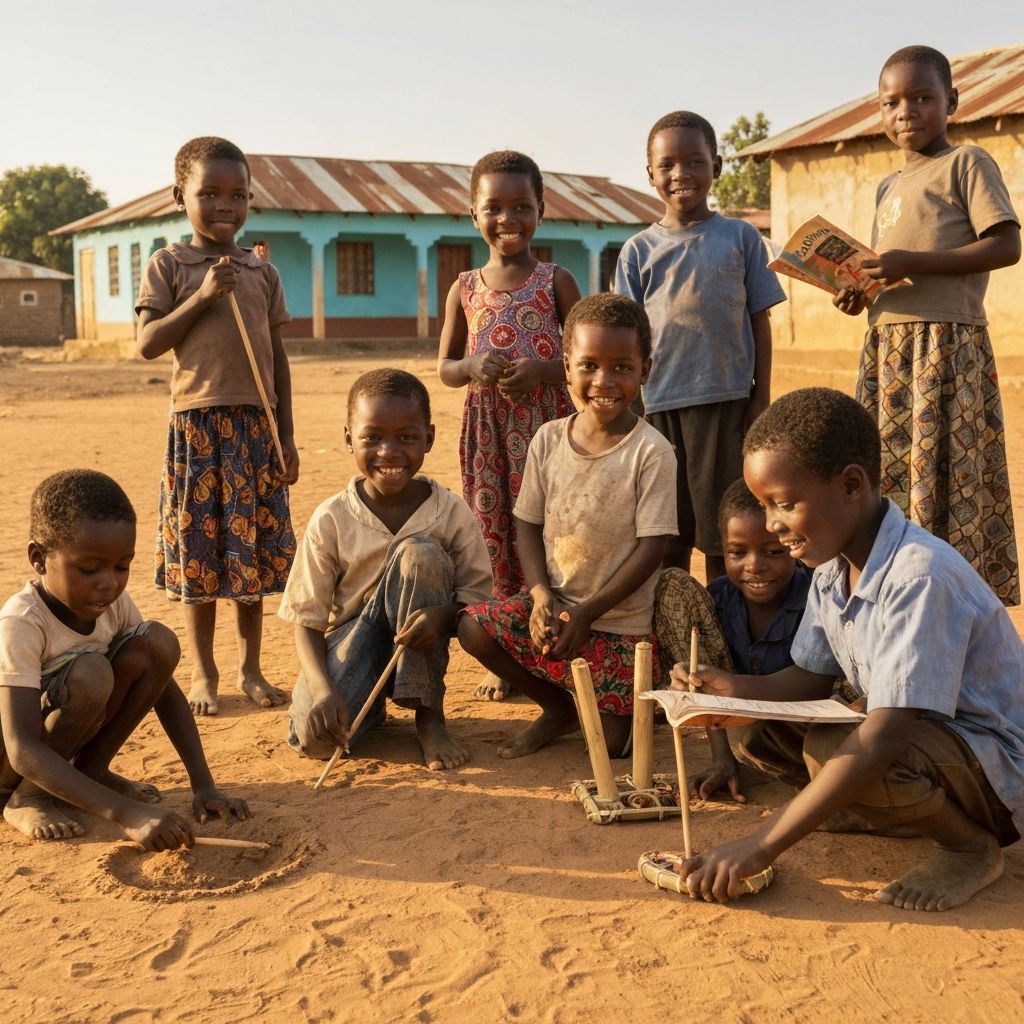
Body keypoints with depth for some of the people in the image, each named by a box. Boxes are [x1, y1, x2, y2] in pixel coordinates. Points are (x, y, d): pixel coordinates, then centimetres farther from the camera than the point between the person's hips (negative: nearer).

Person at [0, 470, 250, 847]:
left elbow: (165, 690, -7)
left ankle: (91, 769, -2)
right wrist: (126, 812, -48)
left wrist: (203, 785, -18)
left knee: (158, 642, -15)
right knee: (90, 674, -34)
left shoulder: (114, 602, -12)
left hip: (71, 733, 6)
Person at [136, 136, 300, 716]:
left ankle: (251, 669, 20)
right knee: (200, 548, 3)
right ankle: (204, 673, 17)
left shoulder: (263, 272, 10)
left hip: (258, 423, 3)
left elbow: (278, 356, 11)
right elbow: (148, 343, -6)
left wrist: (286, 435, 6)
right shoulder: (168, 265, 1)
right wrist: (201, 297, -15)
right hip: (198, 422, -3)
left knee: (255, 549, 7)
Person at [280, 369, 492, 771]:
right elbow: (308, 620, -9)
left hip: (416, 645, 1)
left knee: (419, 554, -27)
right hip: (349, 638, 0)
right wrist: (323, 689, -28)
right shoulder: (331, 520, -11)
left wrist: (443, 614, -33)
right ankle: (370, 704, 11)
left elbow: (477, 600, -8)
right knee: (314, 736, -29)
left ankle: (429, 716, -16)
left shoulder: (452, 513, -11)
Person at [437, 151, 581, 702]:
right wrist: (474, 368, -9)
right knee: (492, 536, 5)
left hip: (547, 422, -3)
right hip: (488, 426, 3)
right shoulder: (465, 288, 9)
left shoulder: (556, 281, 3)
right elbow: (444, 366, 13)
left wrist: (543, 369, -16)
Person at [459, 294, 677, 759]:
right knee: (474, 627, -15)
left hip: (621, 621, -4)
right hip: (554, 603, 4)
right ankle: (559, 709, 9)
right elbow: (528, 523, 3)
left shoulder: (651, 452, -15)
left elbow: (652, 546, -16)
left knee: (611, 745, -7)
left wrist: (586, 614, -19)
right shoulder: (548, 439, -2)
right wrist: (541, 594, -14)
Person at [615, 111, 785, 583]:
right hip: (659, 403, 1)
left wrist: (761, 396, 1)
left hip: (727, 401, -1)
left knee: (723, 529, 6)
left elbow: (759, 319, 6)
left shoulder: (740, 237, 5)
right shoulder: (639, 250, 6)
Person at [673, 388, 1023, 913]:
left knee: (830, 750, -32)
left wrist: (761, 846, -36)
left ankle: (971, 847, -7)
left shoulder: (919, 575, -29)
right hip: (921, 734, 9)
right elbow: (810, 679, 9)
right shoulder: (831, 569, -1)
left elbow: (881, 741, -34)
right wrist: (730, 687, -13)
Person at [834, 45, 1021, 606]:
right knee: (886, 472, 6)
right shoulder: (888, 188, 21)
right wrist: (859, 291, 4)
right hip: (887, 343, 8)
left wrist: (913, 262, -18)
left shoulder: (966, 162, -1)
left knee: (945, 474, -8)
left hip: (947, 343, -7)